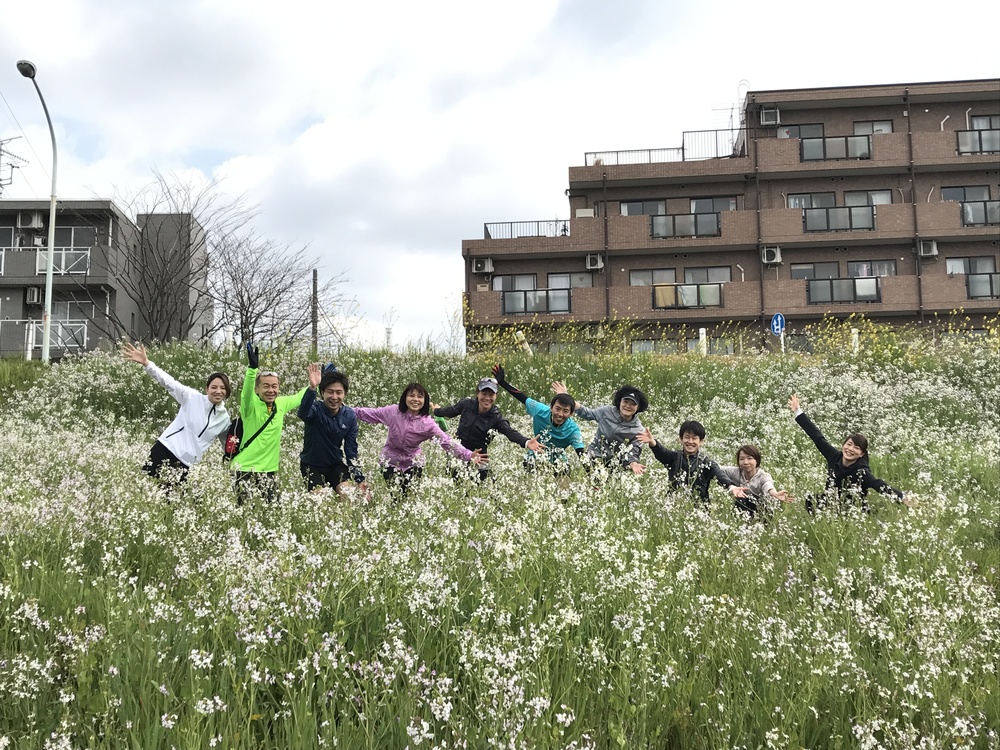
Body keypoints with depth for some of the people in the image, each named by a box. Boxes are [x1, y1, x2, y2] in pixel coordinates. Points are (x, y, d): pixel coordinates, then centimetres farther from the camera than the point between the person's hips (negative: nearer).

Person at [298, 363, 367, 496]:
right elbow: (303, 413, -48)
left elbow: (351, 450, -3)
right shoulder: (316, 409, -22)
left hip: (336, 464, 3)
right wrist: (312, 388, -66)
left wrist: (359, 479, -10)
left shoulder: (349, 416, -9)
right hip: (312, 465, -3)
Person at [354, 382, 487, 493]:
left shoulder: (427, 423, -17)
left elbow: (447, 441, -22)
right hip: (390, 461, 0)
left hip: (413, 463, 0)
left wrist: (468, 455, -34)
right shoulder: (393, 412, -13)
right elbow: (371, 413, -1)